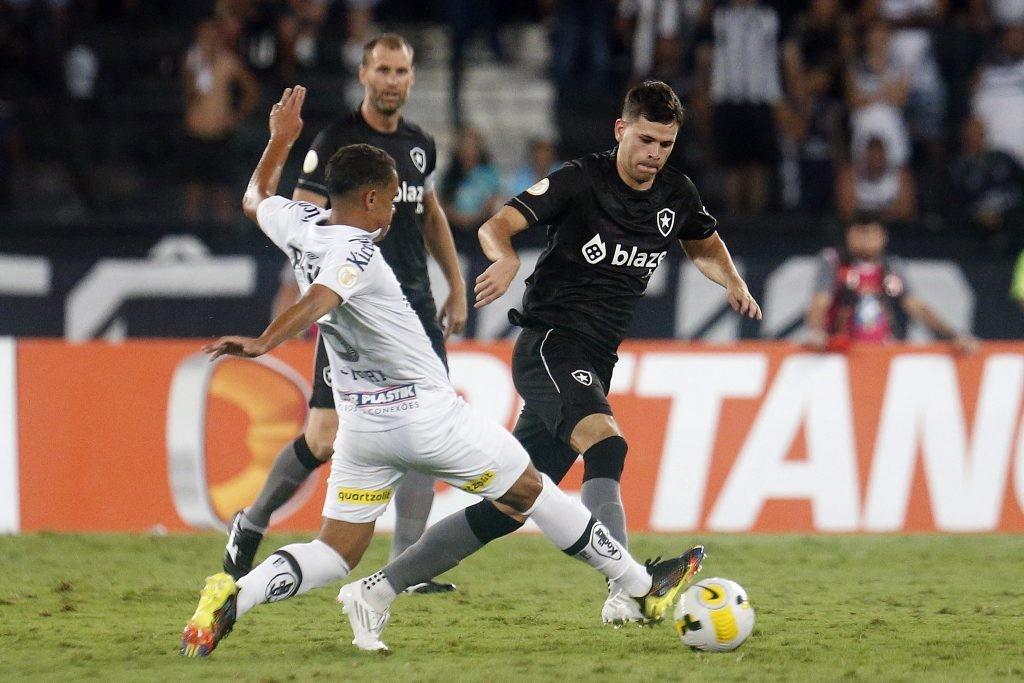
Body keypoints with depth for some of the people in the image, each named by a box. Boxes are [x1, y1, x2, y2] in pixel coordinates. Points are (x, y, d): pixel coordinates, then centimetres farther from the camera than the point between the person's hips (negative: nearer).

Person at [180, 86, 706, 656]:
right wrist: (263, 345, -53)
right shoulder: (355, 252, -21)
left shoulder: (298, 225, 2)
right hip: (427, 413, -7)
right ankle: (643, 587, 22)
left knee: (336, 553, 7)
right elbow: (314, 304, -38)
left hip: (360, 422, 7)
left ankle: (234, 597, -18)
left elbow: (255, 199, 25)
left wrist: (282, 139, 36)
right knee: (531, 490, 10)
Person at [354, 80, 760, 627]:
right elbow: (497, 224, -14)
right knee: (605, 442, -34)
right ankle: (621, 591, -44)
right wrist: (507, 259, -37)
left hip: (593, 365, 6)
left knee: (508, 508, 3)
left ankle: (381, 586, 12)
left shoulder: (676, 195, 9)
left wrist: (732, 282, 7)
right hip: (549, 344, -6)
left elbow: (706, 247, 29)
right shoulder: (580, 181, -9)